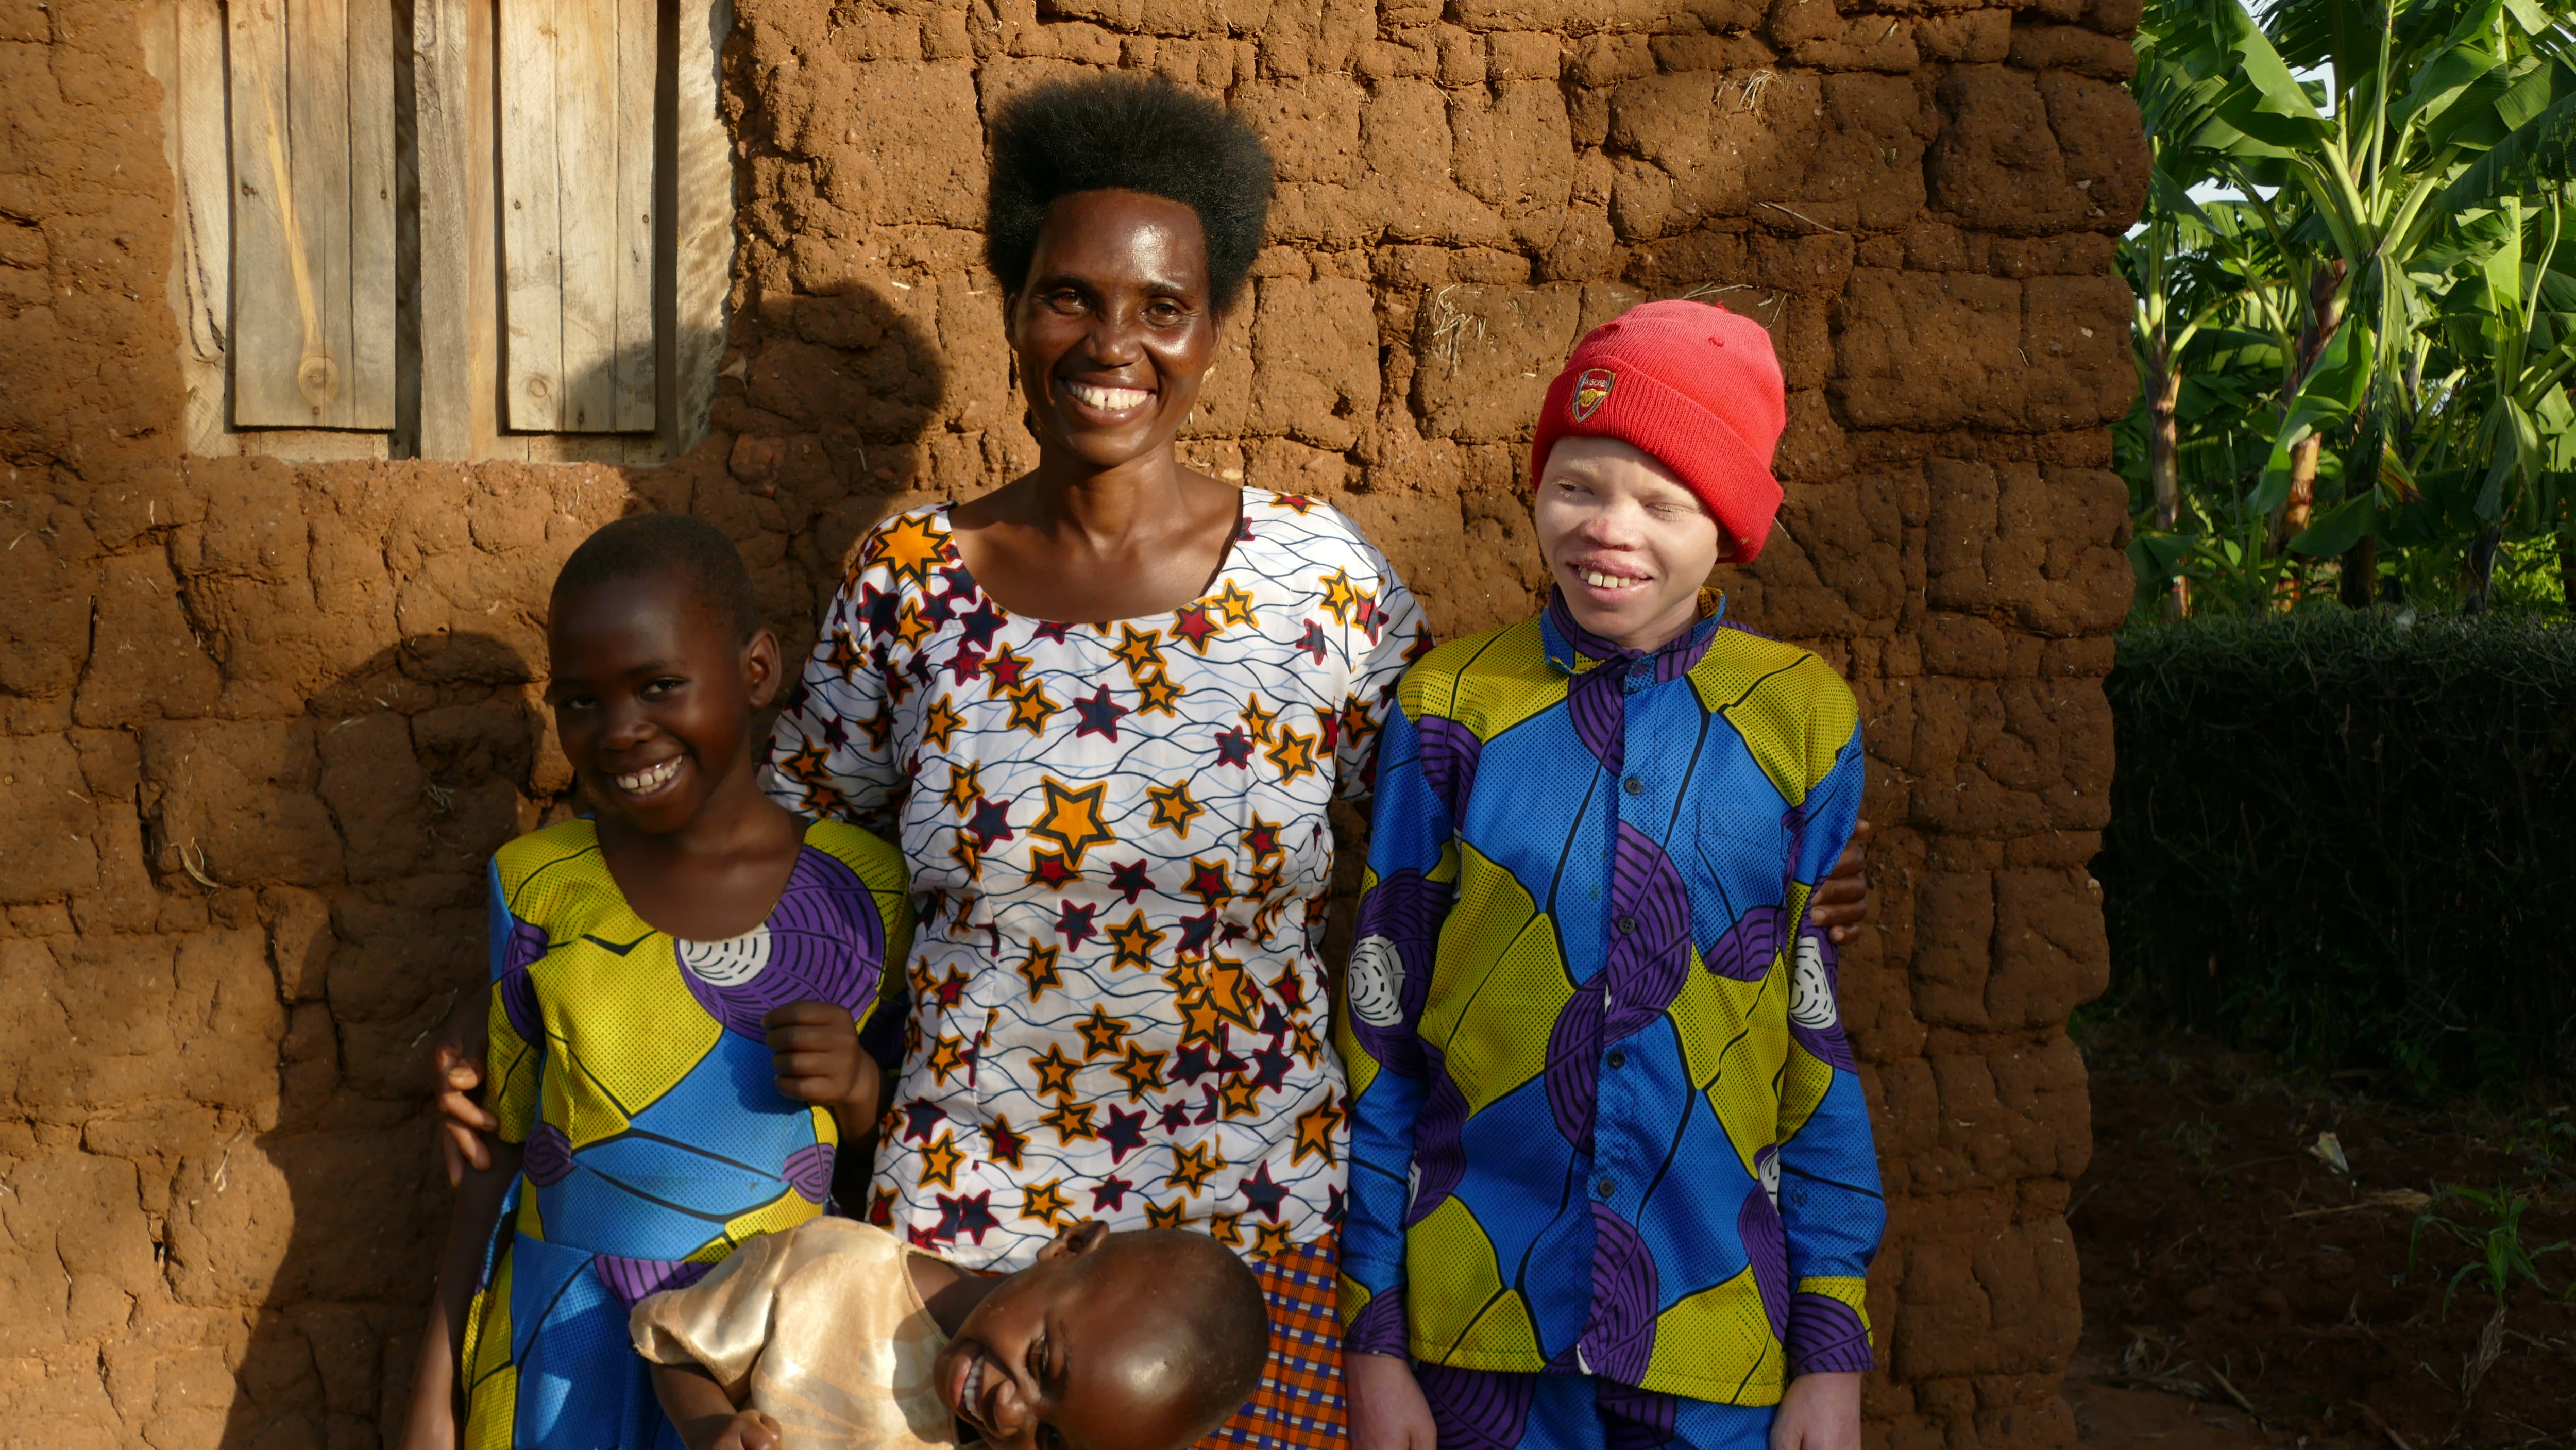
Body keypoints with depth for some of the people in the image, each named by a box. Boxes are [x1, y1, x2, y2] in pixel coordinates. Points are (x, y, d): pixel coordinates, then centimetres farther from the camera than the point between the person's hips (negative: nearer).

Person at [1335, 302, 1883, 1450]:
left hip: (1723, 1339, 0)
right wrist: (1373, 1338, -1)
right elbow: (1381, 1031, -1)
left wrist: (1834, 1349, 0)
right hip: (1478, 1313, 0)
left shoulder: (1804, 722, -4)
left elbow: (1828, 1040, 1)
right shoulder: (1453, 707, -5)